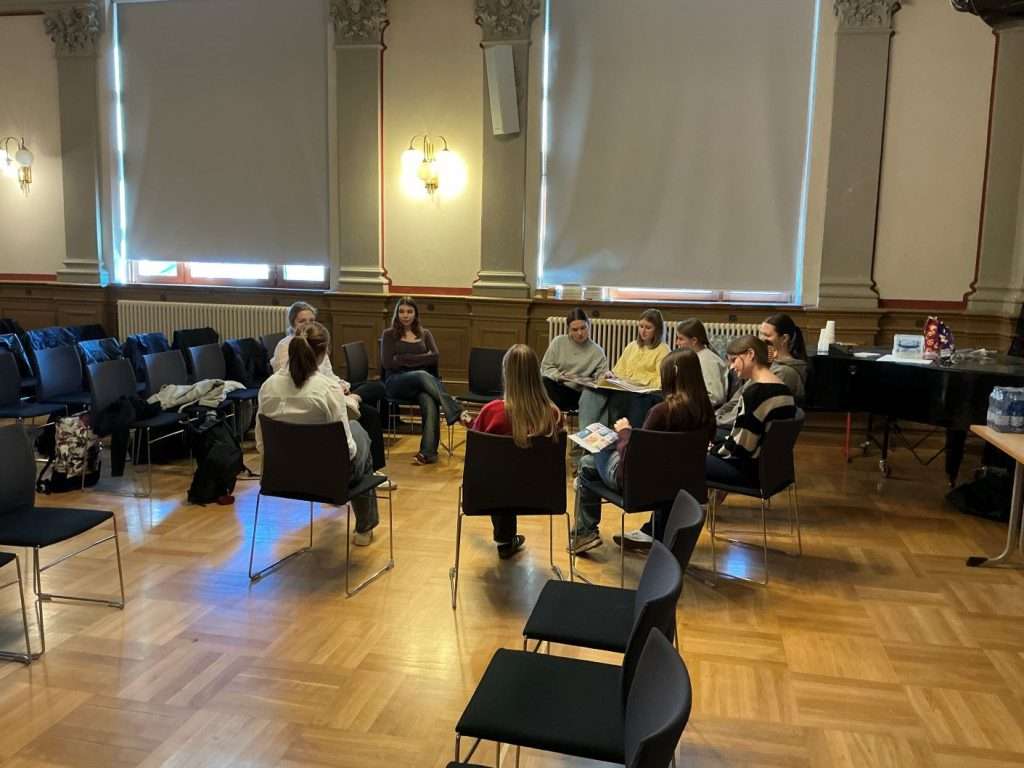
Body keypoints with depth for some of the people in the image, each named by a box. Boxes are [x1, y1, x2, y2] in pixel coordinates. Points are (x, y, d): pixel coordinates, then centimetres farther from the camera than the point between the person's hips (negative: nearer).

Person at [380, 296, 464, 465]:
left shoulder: (425, 334, 20)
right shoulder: (389, 335, 13)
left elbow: (435, 358, 2)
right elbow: (388, 363, -3)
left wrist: (404, 359, -5)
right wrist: (421, 358, -4)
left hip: (422, 382, 2)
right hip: (396, 382, -2)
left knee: (429, 401, -36)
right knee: (422, 375, -37)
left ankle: (428, 451, -45)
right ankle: (457, 412, -41)